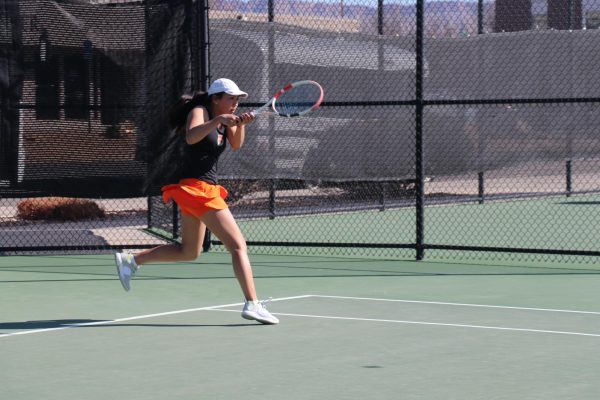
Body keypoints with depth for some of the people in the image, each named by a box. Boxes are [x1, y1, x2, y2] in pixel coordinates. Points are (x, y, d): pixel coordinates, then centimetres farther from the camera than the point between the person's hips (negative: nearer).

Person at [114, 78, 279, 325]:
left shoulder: (223, 119, 14)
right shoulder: (199, 112, -10)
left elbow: (236, 145, 0)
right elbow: (191, 137, -30)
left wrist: (241, 124, -17)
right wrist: (218, 120, -39)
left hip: (206, 190, 10)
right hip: (197, 188, -10)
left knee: (189, 252, 21)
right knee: (238, 245, -14)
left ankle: (130, 260, 26)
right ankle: (252, 304, -20)